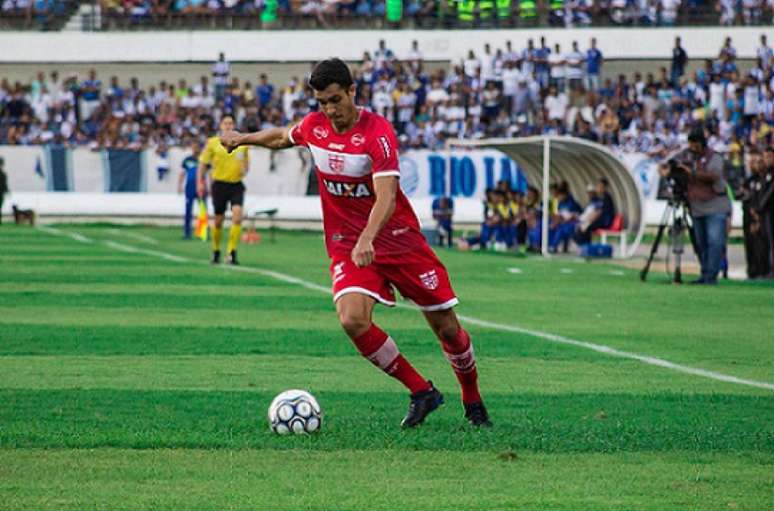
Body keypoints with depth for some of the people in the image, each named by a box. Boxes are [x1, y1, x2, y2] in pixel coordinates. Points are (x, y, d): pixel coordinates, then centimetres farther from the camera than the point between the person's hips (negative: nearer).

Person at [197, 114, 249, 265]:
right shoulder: (212, 143, 1)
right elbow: (202, 164, 5)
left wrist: (244, 170, -4)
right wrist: (200, 182, -6)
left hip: (236, 184, 1)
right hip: (220, 183, -1)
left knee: (237, 213, -20)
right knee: (219, 220, 5)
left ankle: (232, 251, -18)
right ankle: (216, 251, 27)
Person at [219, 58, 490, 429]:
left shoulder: (377, 131, -20)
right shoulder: (313, 126, -2)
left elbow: (386, 197, -31)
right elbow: (283, 137, 25)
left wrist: (367, 239, -46)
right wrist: (244, 138, 37)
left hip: (400, 240, -4)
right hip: (346, 244, 4)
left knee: (447, 328, 1)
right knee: (353, 320, -24)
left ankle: (473, 404, 28)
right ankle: (421, 392, -7)